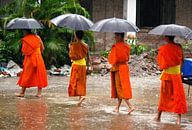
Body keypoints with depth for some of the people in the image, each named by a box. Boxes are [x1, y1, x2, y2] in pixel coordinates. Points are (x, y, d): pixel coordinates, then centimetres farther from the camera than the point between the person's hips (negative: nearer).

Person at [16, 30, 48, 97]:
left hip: (29, 59, -3)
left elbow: (24, 51, -7)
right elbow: (42, 48, 8)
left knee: (26, 75, 4)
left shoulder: (25, 39, -7)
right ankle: (39, 93, 5)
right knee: (39, 75, 8)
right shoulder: (37, 37, 3)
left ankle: (22, 92, 7)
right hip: (38, 58, 3)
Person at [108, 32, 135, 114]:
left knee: (120, 88, -4)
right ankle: (117, 107, 20)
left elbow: (114, 59, -16)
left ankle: (130, 106, -13)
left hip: (118, 68, -8)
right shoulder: (126, 47, 6)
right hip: (125, 67, 8)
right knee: (120, 88, 14)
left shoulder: (116, 47, -17)